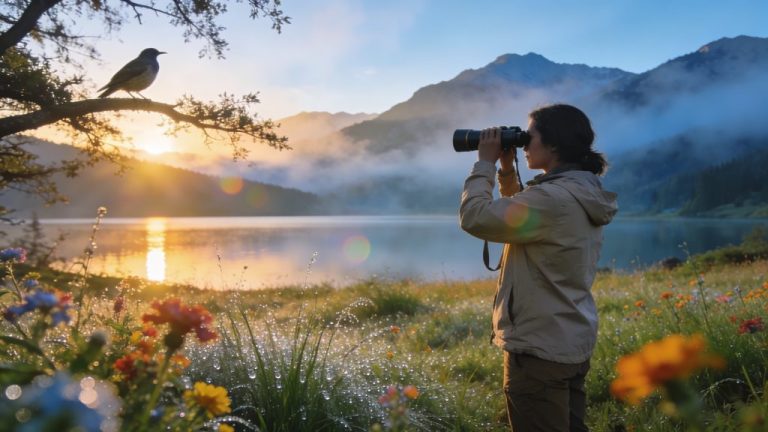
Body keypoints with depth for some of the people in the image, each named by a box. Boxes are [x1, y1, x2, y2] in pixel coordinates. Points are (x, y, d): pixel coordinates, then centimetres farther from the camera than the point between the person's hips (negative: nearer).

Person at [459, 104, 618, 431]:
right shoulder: (583, 192, 7)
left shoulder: (554, 198, -25)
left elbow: (475, 217, -23)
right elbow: (520, 213, 21)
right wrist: (506, 169, 9)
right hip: (573, 343, 10)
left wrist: (485, 162, -10)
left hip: (540, 350, -10)